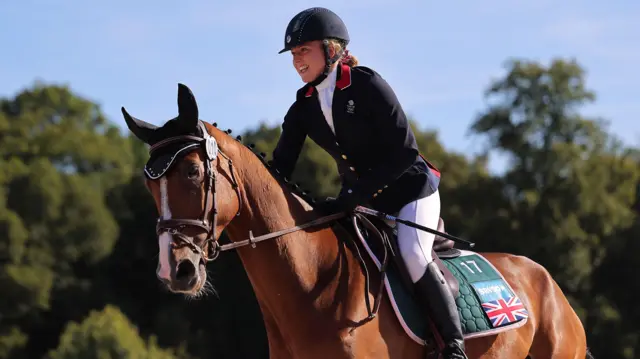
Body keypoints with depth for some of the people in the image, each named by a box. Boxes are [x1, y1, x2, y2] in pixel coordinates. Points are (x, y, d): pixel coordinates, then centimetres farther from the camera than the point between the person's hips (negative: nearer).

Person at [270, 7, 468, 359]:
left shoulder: (367, 85, -19)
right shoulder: (304, 106, -1)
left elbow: (404, 152, -22)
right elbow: (282, 165, -1)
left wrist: (354, 197, -29)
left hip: (409, 189, -7)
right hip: (358, 196, 7)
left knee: (413, 256, -29)